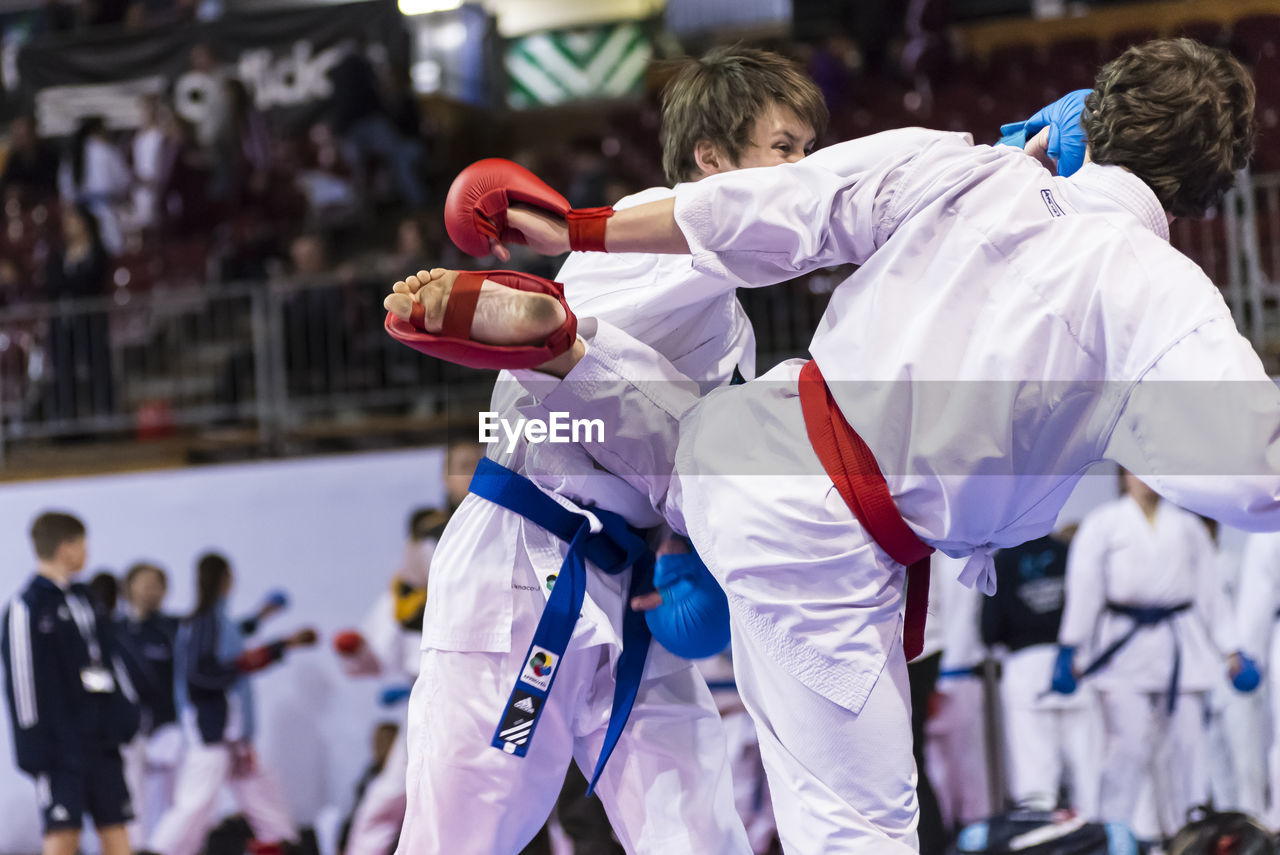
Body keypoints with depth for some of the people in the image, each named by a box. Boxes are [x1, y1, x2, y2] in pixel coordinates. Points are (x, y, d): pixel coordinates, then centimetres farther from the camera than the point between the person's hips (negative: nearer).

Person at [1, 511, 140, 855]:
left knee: (115, 827, 6)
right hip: (62, 746, -7)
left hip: (101, 737, 7)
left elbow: (109, 659, 20)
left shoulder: (83, 597, 15)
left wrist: (126, 711, 9)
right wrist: (34, 746, -16)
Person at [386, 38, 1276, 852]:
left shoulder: (952, 170, 0)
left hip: (744, 453, 5)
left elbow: (768, 211, 2)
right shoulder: (1166, 298, -13)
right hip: (827, 551, -5)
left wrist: (580, 232, 10)